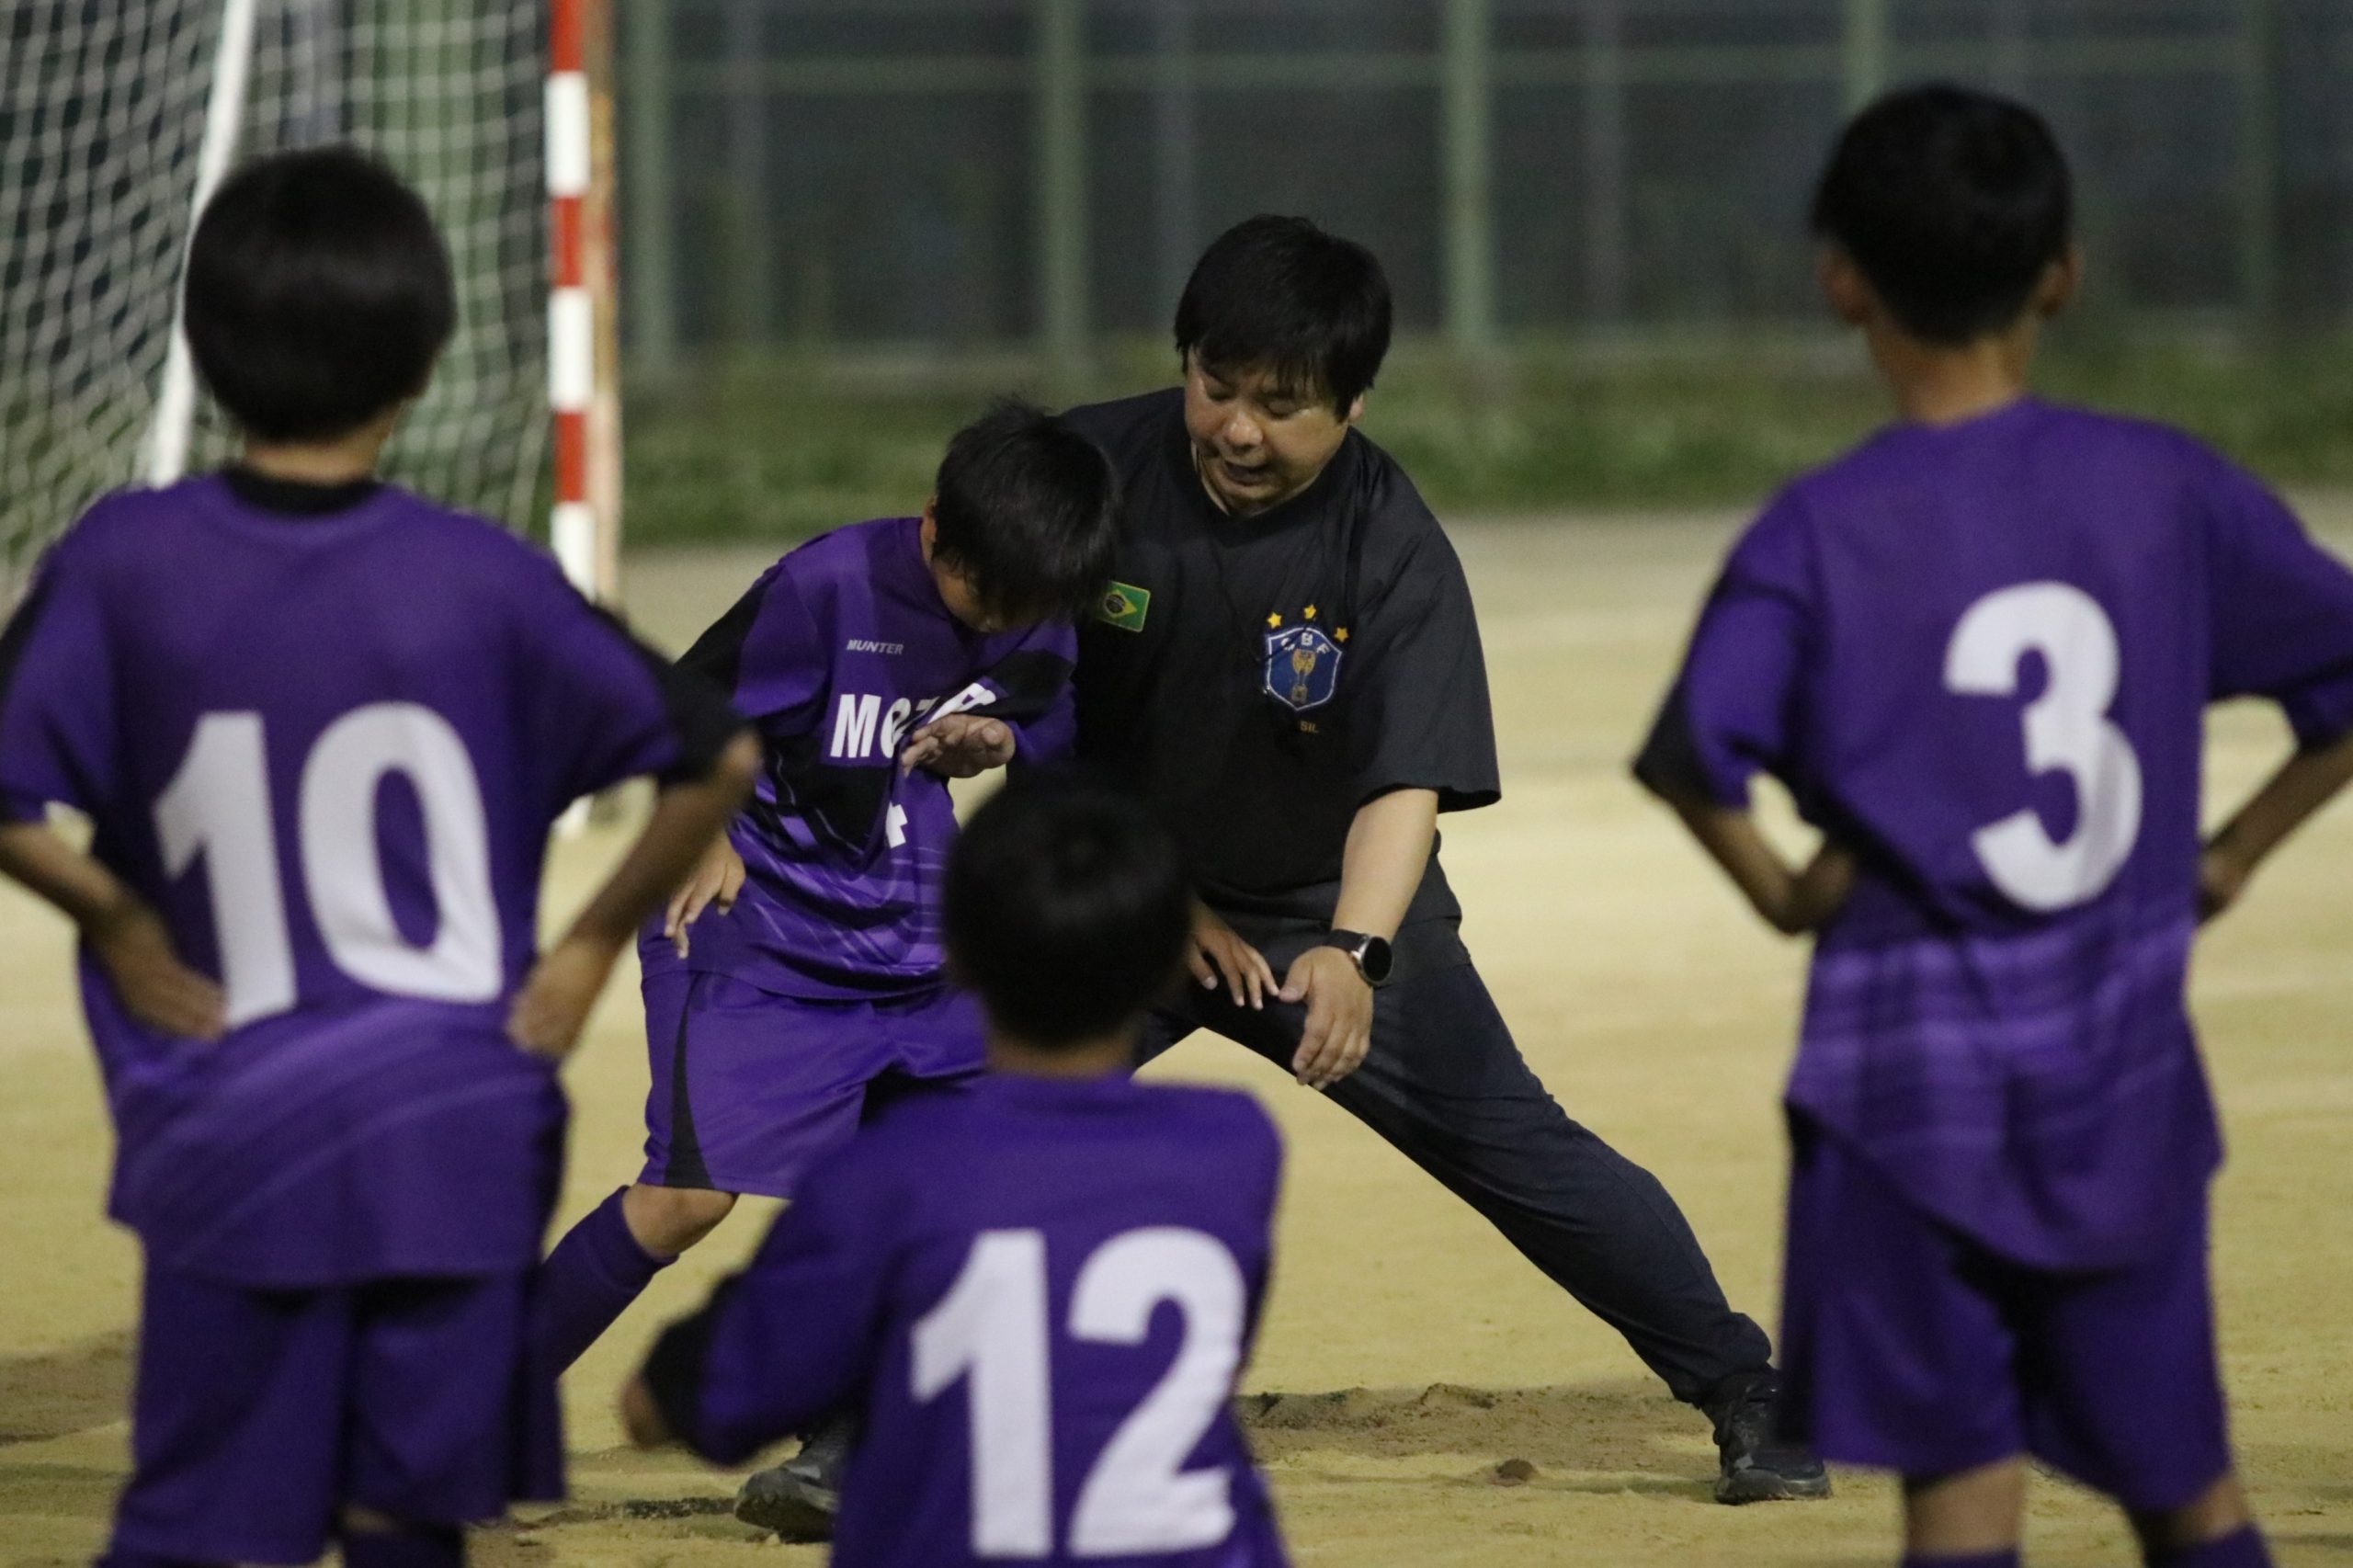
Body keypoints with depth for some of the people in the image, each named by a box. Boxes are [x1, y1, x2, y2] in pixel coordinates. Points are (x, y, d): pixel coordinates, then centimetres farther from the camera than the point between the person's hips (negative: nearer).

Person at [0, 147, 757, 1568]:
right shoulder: (480, 580, -7)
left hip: (236, 1138, -1)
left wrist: (119, 919, 2)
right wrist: (597, 942, 6)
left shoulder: (124, 562, -8)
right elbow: (716, 760, -6)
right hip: (461, 1129, 1)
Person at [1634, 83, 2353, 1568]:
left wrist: (1777, 886, -7)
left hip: (1913, 1066, -3)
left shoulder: (1821, 531, -9)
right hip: (2127, 1058, 3)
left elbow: (1695, 749, -24)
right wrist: (2231, 855, 13)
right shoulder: (2167, 486, 1)